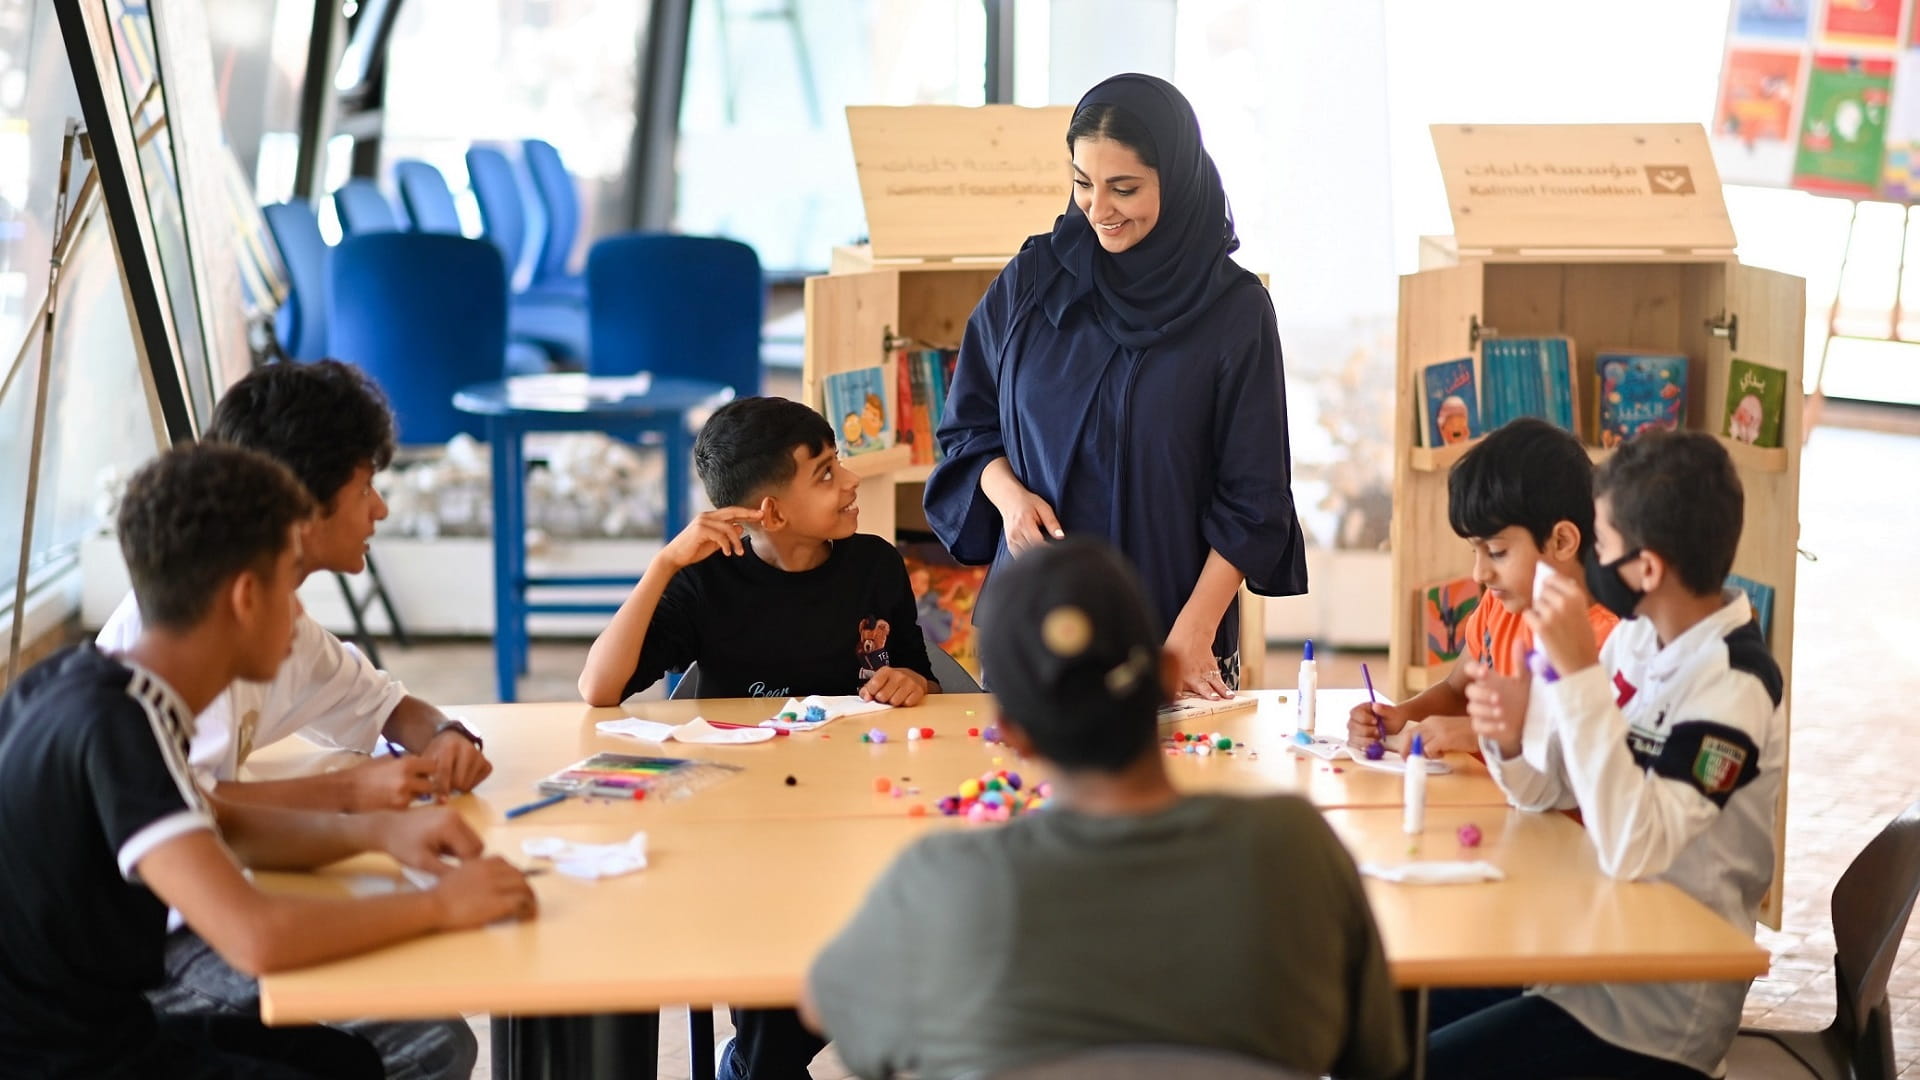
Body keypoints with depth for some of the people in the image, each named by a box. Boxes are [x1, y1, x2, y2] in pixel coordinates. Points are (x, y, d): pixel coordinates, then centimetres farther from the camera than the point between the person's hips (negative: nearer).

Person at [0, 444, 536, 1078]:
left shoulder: (85, 684, 2)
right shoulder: (115, 726, -24)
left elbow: (221, 829, 19)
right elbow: (257, 937, -33)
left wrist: (376, 832, 2)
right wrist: (438, 907, -19)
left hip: (89, 1023, 9)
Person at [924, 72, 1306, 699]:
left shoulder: (1234, 310, -5)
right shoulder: (1030, 282, 1)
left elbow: (1252, 500, -5)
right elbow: (970, 427, 10)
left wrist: (1193, 636, -13)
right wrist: (1008, 493, -10)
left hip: (1168, 626, -2)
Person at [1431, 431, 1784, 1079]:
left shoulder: (1734, 685, -22)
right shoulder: (1636, 638, 2)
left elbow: (1632, 849, -32)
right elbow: (1547, 791, 9)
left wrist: (1579, 673, -33)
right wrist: (1511, 739, -13)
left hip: (1659, 1010, -8)